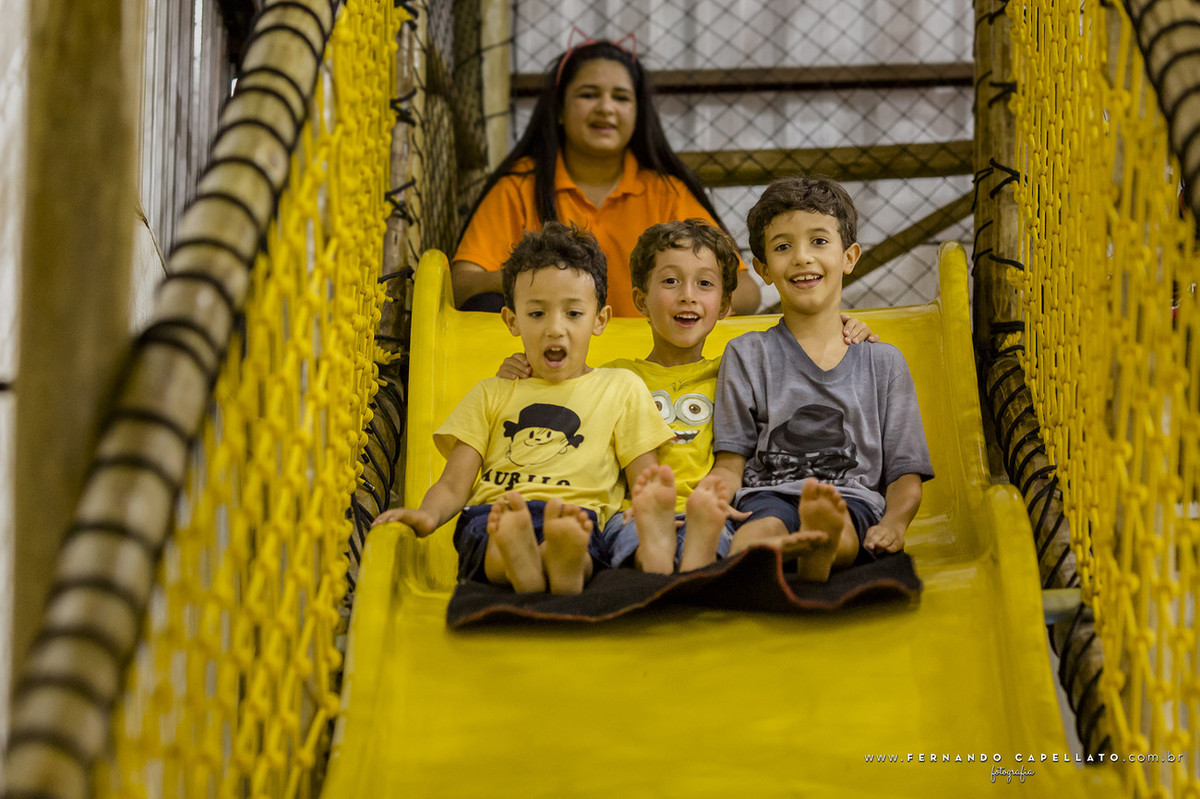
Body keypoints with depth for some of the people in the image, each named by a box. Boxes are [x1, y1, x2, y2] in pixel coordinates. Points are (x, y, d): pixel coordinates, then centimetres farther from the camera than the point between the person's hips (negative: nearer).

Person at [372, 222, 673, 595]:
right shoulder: (491, 394, 29)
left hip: (577, 512, -1)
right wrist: (428, 514, -8)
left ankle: (565, 564, -74)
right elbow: (454, 484, 19)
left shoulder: (621, 388, 26)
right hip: (490, 520, 1)